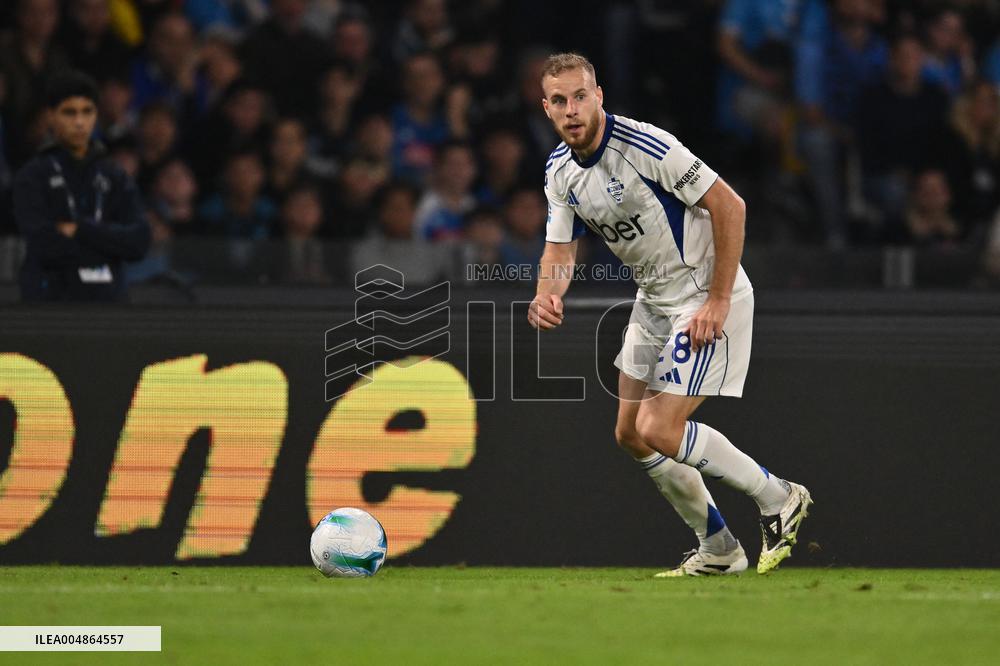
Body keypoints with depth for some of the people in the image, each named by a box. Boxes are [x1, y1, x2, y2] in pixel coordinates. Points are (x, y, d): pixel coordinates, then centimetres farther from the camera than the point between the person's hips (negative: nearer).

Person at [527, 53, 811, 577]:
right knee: (631, 433, 10)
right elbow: (560, 249, 6)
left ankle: (778, 499, 3)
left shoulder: (645, 146, -24)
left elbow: (730, 207, -21)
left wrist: (718, 302, -21)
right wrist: (547, 297, -18)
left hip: (707, 296, -9)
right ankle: (719, 550, 22)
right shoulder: (559, 169, 0)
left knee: (660, 430, -16)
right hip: (654, 298, 9)